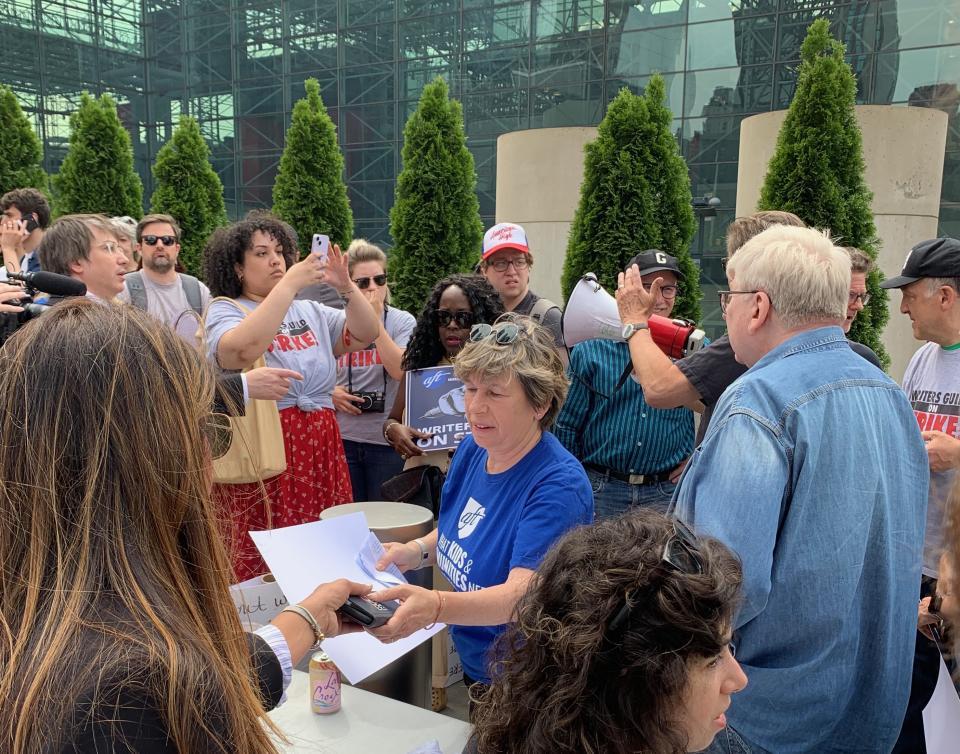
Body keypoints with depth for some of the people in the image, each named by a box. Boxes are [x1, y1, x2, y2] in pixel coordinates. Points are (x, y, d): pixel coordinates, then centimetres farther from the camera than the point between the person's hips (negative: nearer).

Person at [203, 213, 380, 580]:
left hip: (321, 453, 5)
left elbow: (367, 334, 9)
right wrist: (289, 285, -21)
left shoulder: (308, 311, 16)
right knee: (262, 570, -4)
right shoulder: (224, 311, 0)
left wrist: (347, 287, -7)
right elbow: (241, 350, -23)